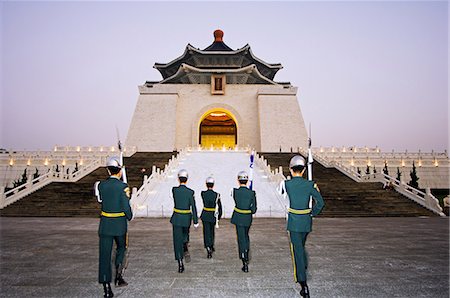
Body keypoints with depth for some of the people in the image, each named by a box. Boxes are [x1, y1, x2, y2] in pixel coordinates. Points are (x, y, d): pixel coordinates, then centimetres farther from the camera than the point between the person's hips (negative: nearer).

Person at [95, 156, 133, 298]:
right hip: (120, 224, -2)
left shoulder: (101, 185, -1)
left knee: (105, 255, 6)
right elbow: (126, 207, -13)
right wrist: (130, 217, 6)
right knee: (121, 248, 23)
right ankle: (118, 275, 12)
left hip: (105, 224, 2)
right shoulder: (123, 187, -12)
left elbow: (100, 200, 13)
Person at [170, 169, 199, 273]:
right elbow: (193, 207, -10)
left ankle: (180, 263, 1)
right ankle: (186, 251, 6)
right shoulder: (190, 192, -10)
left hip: (176, 218, 0)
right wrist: (195, 222, -5)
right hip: (187, 218, 1)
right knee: (185, 236, 28)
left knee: (177, 241, 5)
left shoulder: (174, 190, -9)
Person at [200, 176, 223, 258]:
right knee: (211, 231, 22)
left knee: (206, 232, 2)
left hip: (205, 215, -1)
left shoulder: (203, 193, -10)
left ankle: (208, 248, -13)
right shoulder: (217, 195, -12)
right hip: (213, 216, 1)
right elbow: (219, 207, -6)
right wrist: (219, 217, 7)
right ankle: (211, 246, 35)